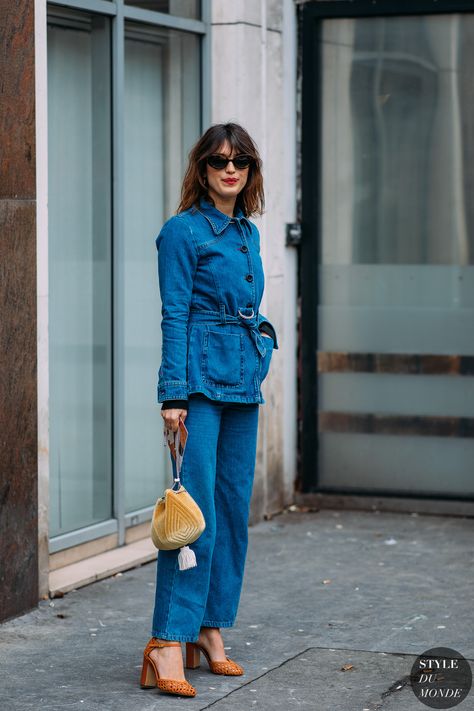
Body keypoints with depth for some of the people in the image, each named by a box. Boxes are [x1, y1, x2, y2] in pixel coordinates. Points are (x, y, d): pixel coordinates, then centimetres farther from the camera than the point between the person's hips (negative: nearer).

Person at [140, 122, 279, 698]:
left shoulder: (248, 232, 16)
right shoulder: (184, 230, -6)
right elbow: (174, 316, -11)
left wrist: (259, 357, 18)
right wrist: (173, 394, -16)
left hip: (244, 381, 8)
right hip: (201, 378, -8)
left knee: (234, 508, 8)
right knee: (196, 509, -14)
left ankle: (211, 631, 16)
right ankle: (167, 644, -14)